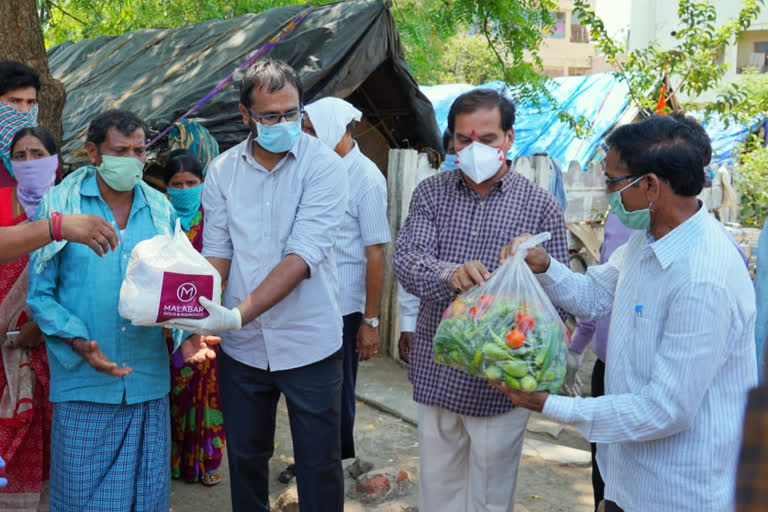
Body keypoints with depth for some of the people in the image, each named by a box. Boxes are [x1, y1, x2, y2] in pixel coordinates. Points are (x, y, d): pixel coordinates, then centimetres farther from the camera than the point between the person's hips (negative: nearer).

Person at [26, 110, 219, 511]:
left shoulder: (160, 210, 8)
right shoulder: (60, 206, -2)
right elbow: (40, 295, -2)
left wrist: (186, 334, -10)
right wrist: (79, 341, -17)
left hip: (148, 380, 3)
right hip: (82, 384, -3)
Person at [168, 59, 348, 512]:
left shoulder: (324, 166, -12)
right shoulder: (223, 171, 2)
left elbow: (303, 255, -21)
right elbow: (217, 252, 2)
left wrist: (238, 314, -31)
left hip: (309, 344, -3)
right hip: (242, 346, 4)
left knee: (319, 466, 8)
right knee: (245, 458, 18)